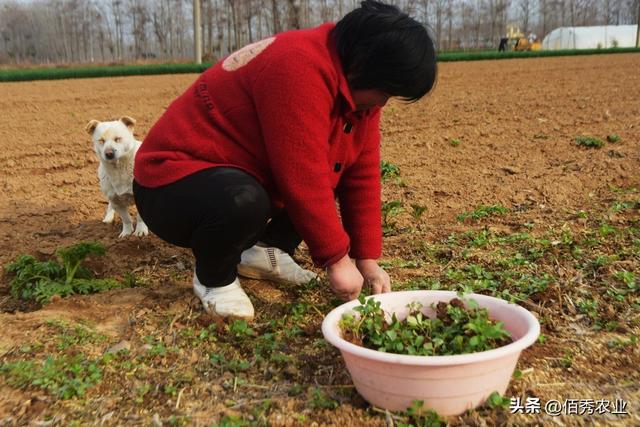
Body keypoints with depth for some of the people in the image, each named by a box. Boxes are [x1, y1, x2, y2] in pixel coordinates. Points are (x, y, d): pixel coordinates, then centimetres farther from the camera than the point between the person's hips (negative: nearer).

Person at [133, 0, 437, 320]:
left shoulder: (357, 86, -1)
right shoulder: (300, 69, -29)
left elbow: (361, 175, 0)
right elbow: (303, 180, -31)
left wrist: (368, 259, -3)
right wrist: (336, 258, -22)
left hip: (251, 175, 8)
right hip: (176, 183, -8)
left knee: (336, 173, 4)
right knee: (243, 202, -38)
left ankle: (265, 249, 9)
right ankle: (214, 278, -7)